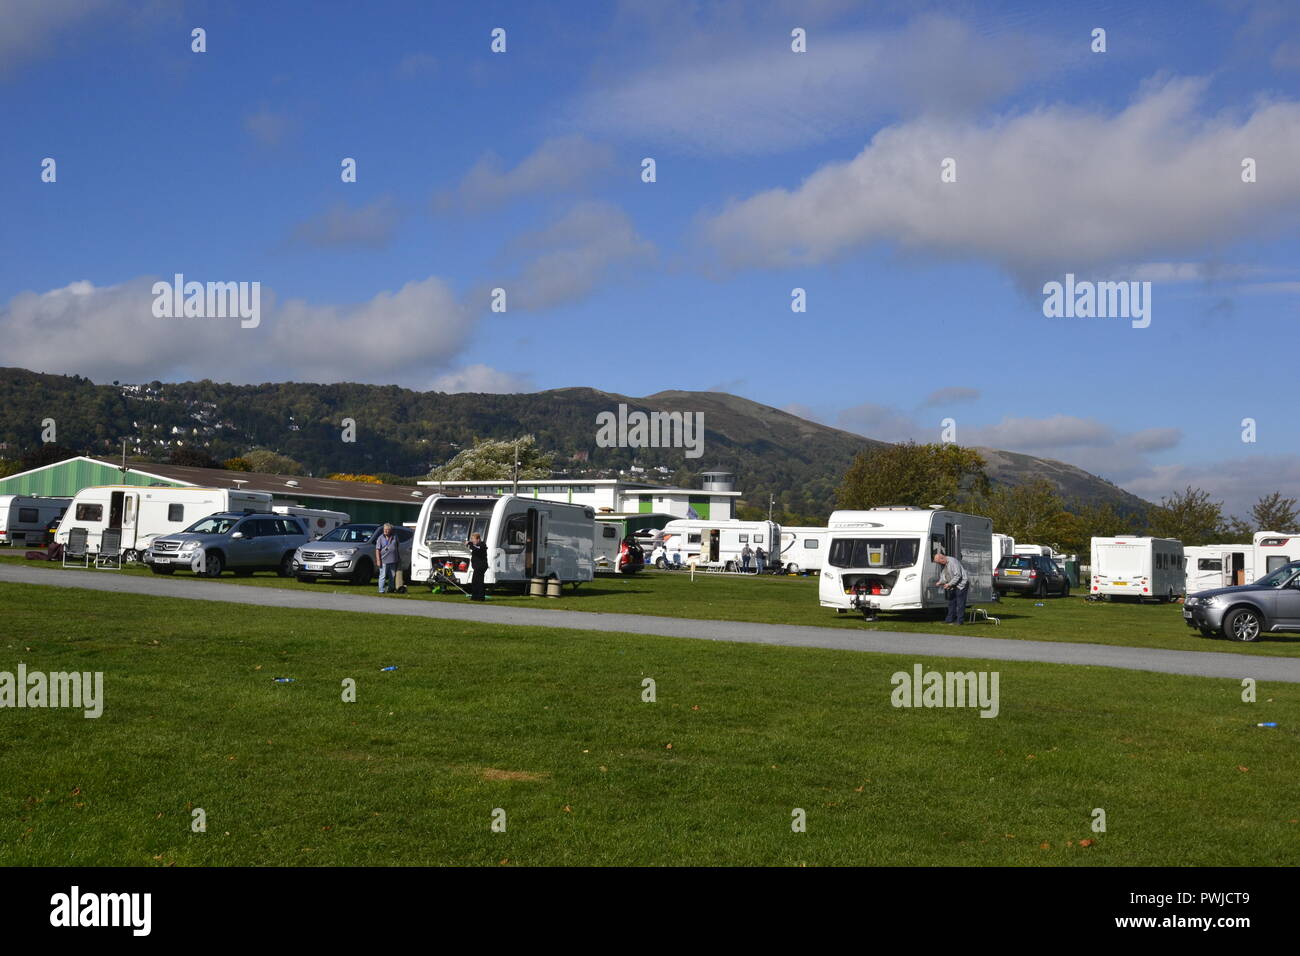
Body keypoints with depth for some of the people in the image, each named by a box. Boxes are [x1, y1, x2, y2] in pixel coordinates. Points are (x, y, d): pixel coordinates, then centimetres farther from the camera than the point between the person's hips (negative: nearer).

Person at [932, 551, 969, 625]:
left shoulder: (953, 562, -21)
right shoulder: (943, 565, 8)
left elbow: (958, 575, -24)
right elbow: (943, 575, 17)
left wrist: (949, 584, -22)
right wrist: (940, 582, -1)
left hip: (961, 584, -10)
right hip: (953, 586, 10)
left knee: (960, 603, -8)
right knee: (951, 602, 11)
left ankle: (960, 620, -6)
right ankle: (950, 619, 17)